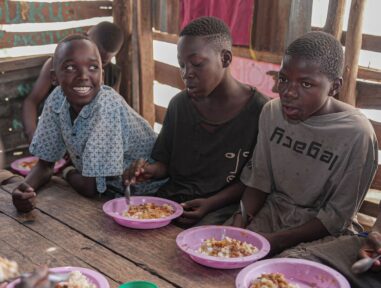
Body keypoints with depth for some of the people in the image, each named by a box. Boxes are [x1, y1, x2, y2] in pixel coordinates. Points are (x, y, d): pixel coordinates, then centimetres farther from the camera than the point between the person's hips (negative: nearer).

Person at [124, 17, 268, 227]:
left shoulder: (258, 111, -9)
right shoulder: (179, 104, 7)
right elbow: (166, 163, 14)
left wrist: (211, 203, -16)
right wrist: (151, 170, -9)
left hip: (223, 206, -5)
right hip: (173, 197, 5)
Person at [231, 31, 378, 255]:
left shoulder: (356, 135, -20)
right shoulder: (272, 111, -4)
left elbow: (338, 217, -14)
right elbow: (259, 179, 4)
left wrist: (276, 241, -21)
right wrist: (239, 223, -13)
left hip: (324, 232, -4)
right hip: (273, 211, 5)